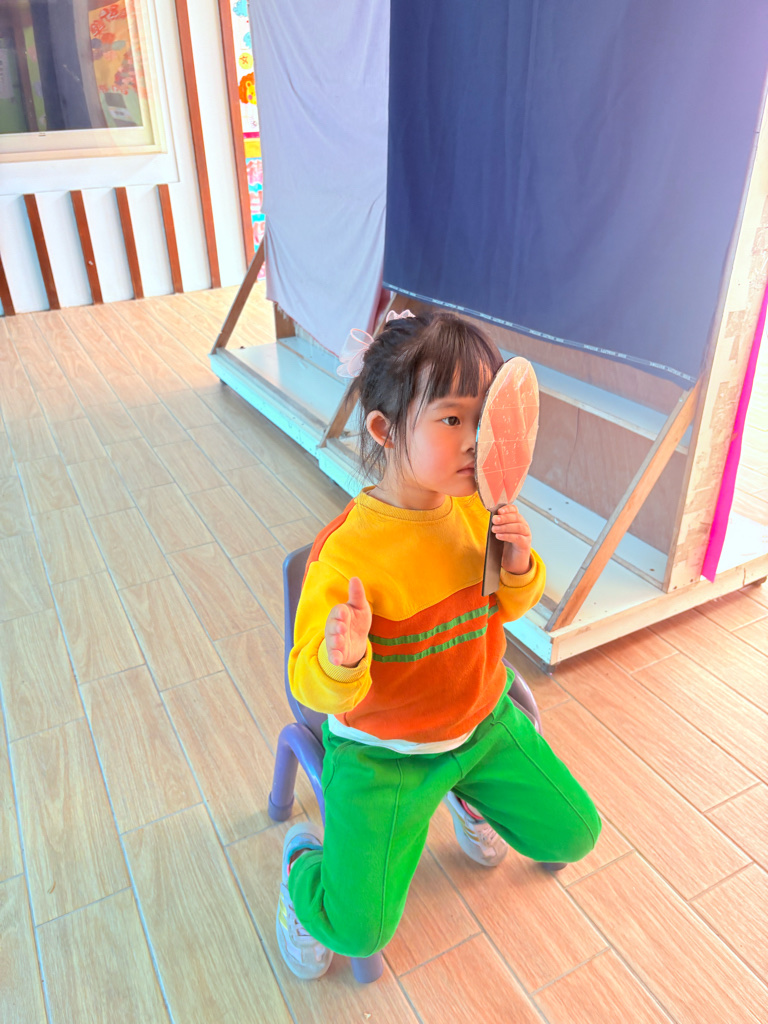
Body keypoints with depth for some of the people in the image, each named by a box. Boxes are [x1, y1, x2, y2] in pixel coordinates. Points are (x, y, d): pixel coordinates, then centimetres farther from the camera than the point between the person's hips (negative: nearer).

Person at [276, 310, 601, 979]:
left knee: (574, 835, 13)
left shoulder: (477, 511, -11)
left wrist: (520, 565, -17)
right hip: (382, 750, -5)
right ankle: (304, 861, 27)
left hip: (481, 720, 6)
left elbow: (509, 608, 6)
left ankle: (467, 795, 40)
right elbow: (313, 686, -23)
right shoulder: (346, 552, -30)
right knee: (359, 931, -8)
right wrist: (340, 660, -47)